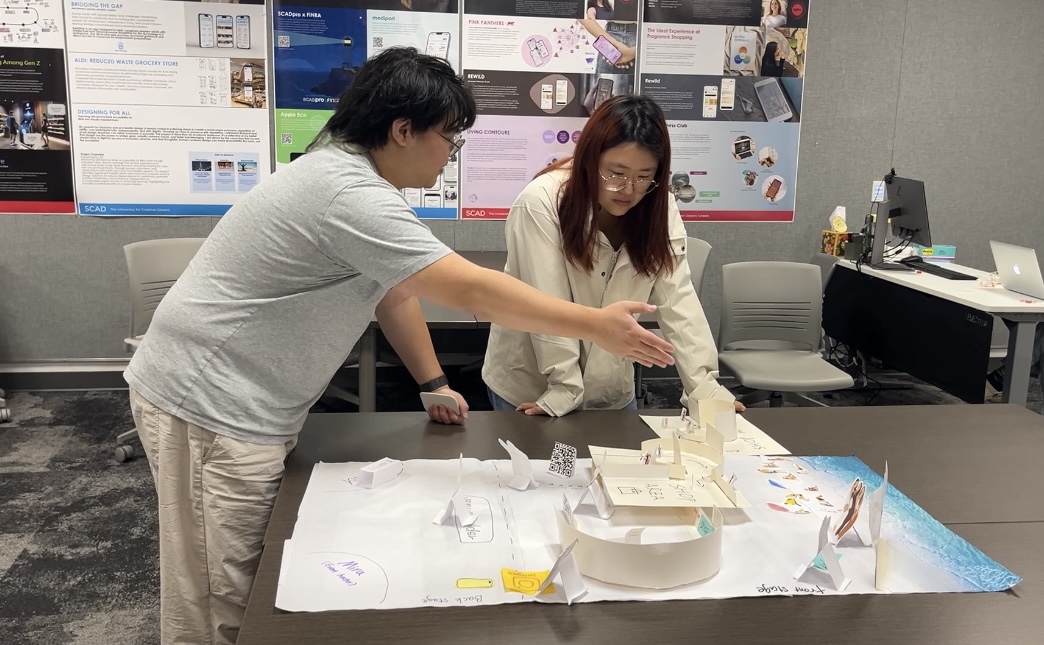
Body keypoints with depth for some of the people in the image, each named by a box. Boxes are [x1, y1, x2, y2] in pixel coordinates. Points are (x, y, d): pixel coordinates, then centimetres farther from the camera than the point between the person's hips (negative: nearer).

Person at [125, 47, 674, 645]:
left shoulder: (351, 171, 9)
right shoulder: (352, 197, -24)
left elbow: (392, 287, 15)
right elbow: (472, 290, -26)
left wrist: (435, 383, 12)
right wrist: (596, 326, -20)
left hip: (242, 403, 10)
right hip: (208, 408, -10)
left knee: (258, 590, 16)